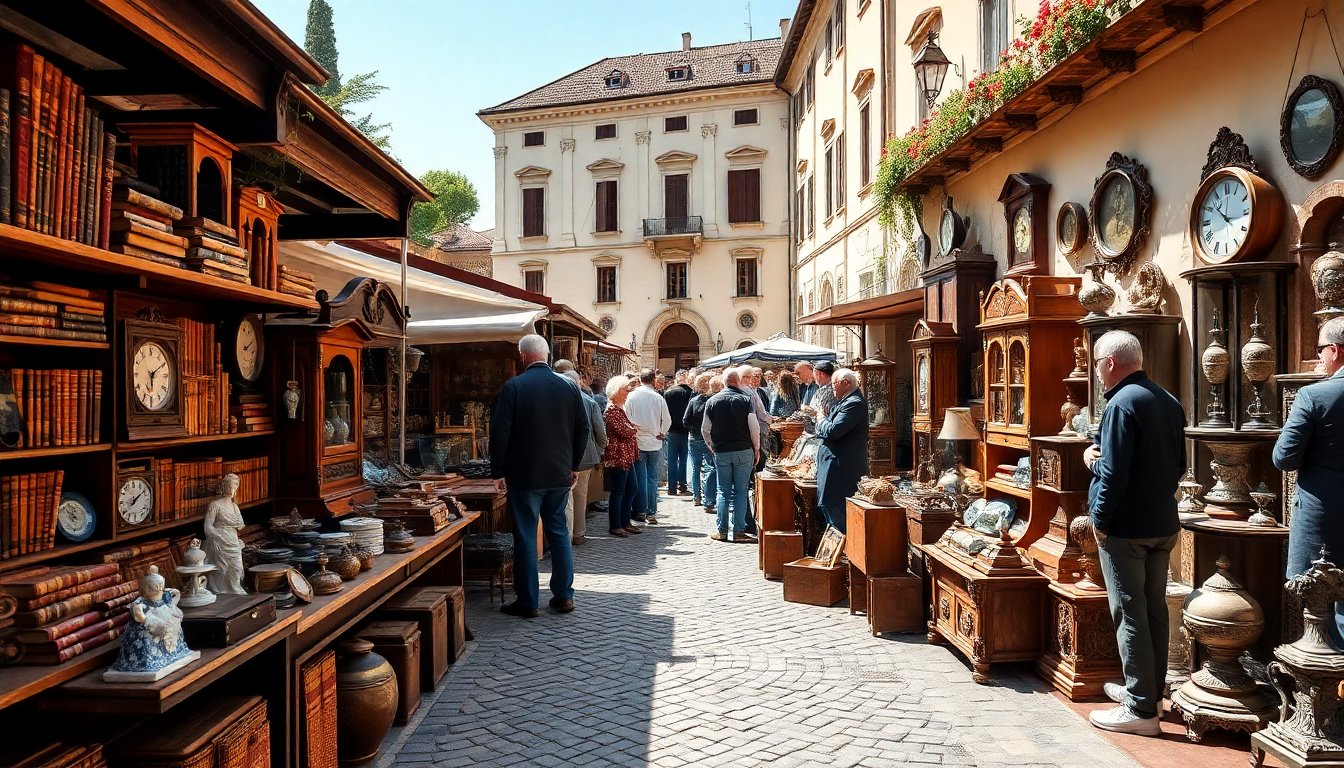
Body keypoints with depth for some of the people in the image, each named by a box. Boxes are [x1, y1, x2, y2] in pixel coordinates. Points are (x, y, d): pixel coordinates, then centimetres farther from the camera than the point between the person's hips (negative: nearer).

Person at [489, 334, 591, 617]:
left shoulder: (513, 387, -10)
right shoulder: (569, 387, 2)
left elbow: (499, 432, -11)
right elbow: (583, 429, 7)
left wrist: (498, 472, -2)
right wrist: (574, 465, 17)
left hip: (525, 475, -4)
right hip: (560, 475, 4)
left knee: (525, 536, 4)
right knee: (559, 532, 14)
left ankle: (527, 602, 10)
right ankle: (563, 595, 19)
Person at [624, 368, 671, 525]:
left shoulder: (631, 396, -7)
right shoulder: (658, 398, -6)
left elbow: (626, 418, -5)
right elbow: (667, 420, 0)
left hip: (638, 442, 0)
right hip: (655, 443, 0)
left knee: (640, 478, 7)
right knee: (652, 478, 8)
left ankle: (640, 512, 10)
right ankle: (651, 513, 8)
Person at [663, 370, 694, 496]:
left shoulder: (667, 392, -4)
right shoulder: (690, 392, -10)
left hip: (671, 430, 1)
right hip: (685, 430, -1)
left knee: (672, 460, 8)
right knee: (683, 460, 9)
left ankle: (672, 488, 9)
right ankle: (682, 487, 9)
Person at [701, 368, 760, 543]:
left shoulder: (712, 401, 1)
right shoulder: (745, 400, -6)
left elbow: (705, 429, 5)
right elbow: (754, 427, -7)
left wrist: (712, 447, 19)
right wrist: (756, 449, 5)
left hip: (721, 452, 2)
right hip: (743, 451, -2)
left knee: (723, 492, 9)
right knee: (741, 491, 4)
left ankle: (722, 531, 11)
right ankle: (739, 531, 3)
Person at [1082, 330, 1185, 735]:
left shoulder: (1122, 403, -18)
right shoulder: (1169, 401, 10)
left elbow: (1113, 472, -24)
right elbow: (1178, 465, 17)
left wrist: (1100, 520, -11)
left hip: (1126, 527, -9)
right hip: (1163, 523, 9)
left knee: (1129, 613, -2)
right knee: (1154, 608, 18)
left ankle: (1141, 709, 3)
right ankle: (1149, 689, 32)